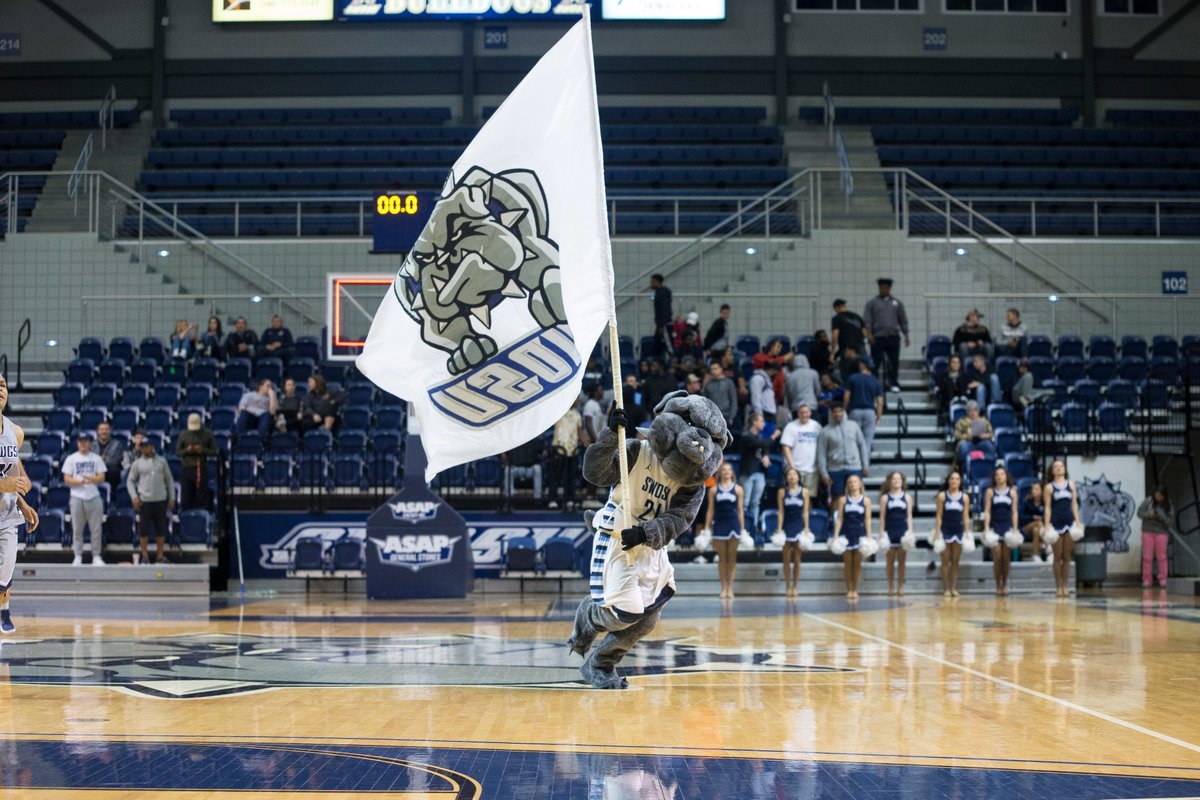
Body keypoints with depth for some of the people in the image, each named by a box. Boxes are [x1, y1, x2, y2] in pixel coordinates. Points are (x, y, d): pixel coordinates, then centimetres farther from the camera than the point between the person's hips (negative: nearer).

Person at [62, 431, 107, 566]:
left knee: (97, 528, -1)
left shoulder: (96, 459, 8)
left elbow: (102, 478, 2)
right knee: (77, 529, 2)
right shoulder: (71, 459, 6)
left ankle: (97, 556, 5)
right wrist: (79, 482, -16)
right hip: (77, 497, 0)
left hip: (94, 497, 0)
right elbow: (67, 479, 1)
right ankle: (78, 556, 8)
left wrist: (90, 479, -18)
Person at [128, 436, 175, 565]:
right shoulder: (137, 463, 4)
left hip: (161, 500, 1)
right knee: (144, 529, 0)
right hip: (144, 501, -1)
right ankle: (145, 556, 8)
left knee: (161, 529, 5)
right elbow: (130, 480, 7)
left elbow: (169, 479, 10)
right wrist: (134, 497, -5)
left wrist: (172, 497, 5)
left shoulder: (161, 461, 7)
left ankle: (160, 556, 14)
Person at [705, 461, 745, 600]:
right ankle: (723, 588, 8)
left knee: (732, 557, 3)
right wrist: (707, 528, 2)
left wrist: (743, 529, 1)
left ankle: (730, 588, 7)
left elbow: (741, 510, 5)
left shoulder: (738, 489, 5)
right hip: (719, 525, 0)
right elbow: (710, 510, 7)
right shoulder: (713, 490, 6)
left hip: (733, 525, 0)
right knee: (722, 558, 4)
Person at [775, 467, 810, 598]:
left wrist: (806, 528, -2)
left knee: (797, 559, 4)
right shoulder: (782, 492, 1)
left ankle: (795, 587, 11)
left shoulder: (804, 492, 2)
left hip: (799, 526, 0)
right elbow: (781, 512, 0)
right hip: (787, 527, 0)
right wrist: (779, 528, -6)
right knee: (787, 559, 1)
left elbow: (805, 512, 3)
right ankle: (788, 586, 7)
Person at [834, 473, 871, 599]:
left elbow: (867, 520, 2)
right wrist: (836, 535, -5)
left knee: (857, 563, 2)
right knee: (847, 563, 2)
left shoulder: (866, 501, 3)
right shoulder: (843, 500, 4)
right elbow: (840, 519, 3)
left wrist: (869, 537, -4)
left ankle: (855, 590, 9)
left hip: (860, 533, 0)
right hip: (846, 533, 0)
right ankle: (849, 590, 9)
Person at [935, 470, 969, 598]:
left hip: (959, 531, 2)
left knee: (955, 561, 5)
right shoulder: (942, 496, -2)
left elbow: (966, 516, 5)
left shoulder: (965, 497, 3)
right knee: (945, 561, 1)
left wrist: (967, 532, 0)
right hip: (945, 530, -2)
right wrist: (937, 532, -6)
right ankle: (946, 588, 4)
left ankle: (954, 588, 7)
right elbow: (939, 515, -1)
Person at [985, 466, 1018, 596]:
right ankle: (998, 585, 1)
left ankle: (1005, 584, 11)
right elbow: (987, 511, 1)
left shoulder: (1012, 492, 7)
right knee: (997, 558, -5)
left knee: (1006, 558, 2)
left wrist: (1015, 529, -1)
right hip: (994, 526, -1)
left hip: (1008, 526, 1)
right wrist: (986, 528, -7)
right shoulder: (990, 491, 4)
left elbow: (1014, 512, 6)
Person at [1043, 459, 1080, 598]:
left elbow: (1074, 504, 9)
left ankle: (1066, 586, 7)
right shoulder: (1049, 487, 3)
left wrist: (1077, 522, 3)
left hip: (1069, 521, 2)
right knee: (1058, 557, 1)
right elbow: (1047, 507, 0)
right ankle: (1059, 586, 4)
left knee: (1067, 556, 4)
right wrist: (1046, 525, -8)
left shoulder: (1071, 483, 10)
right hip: (1055, 523, -2)